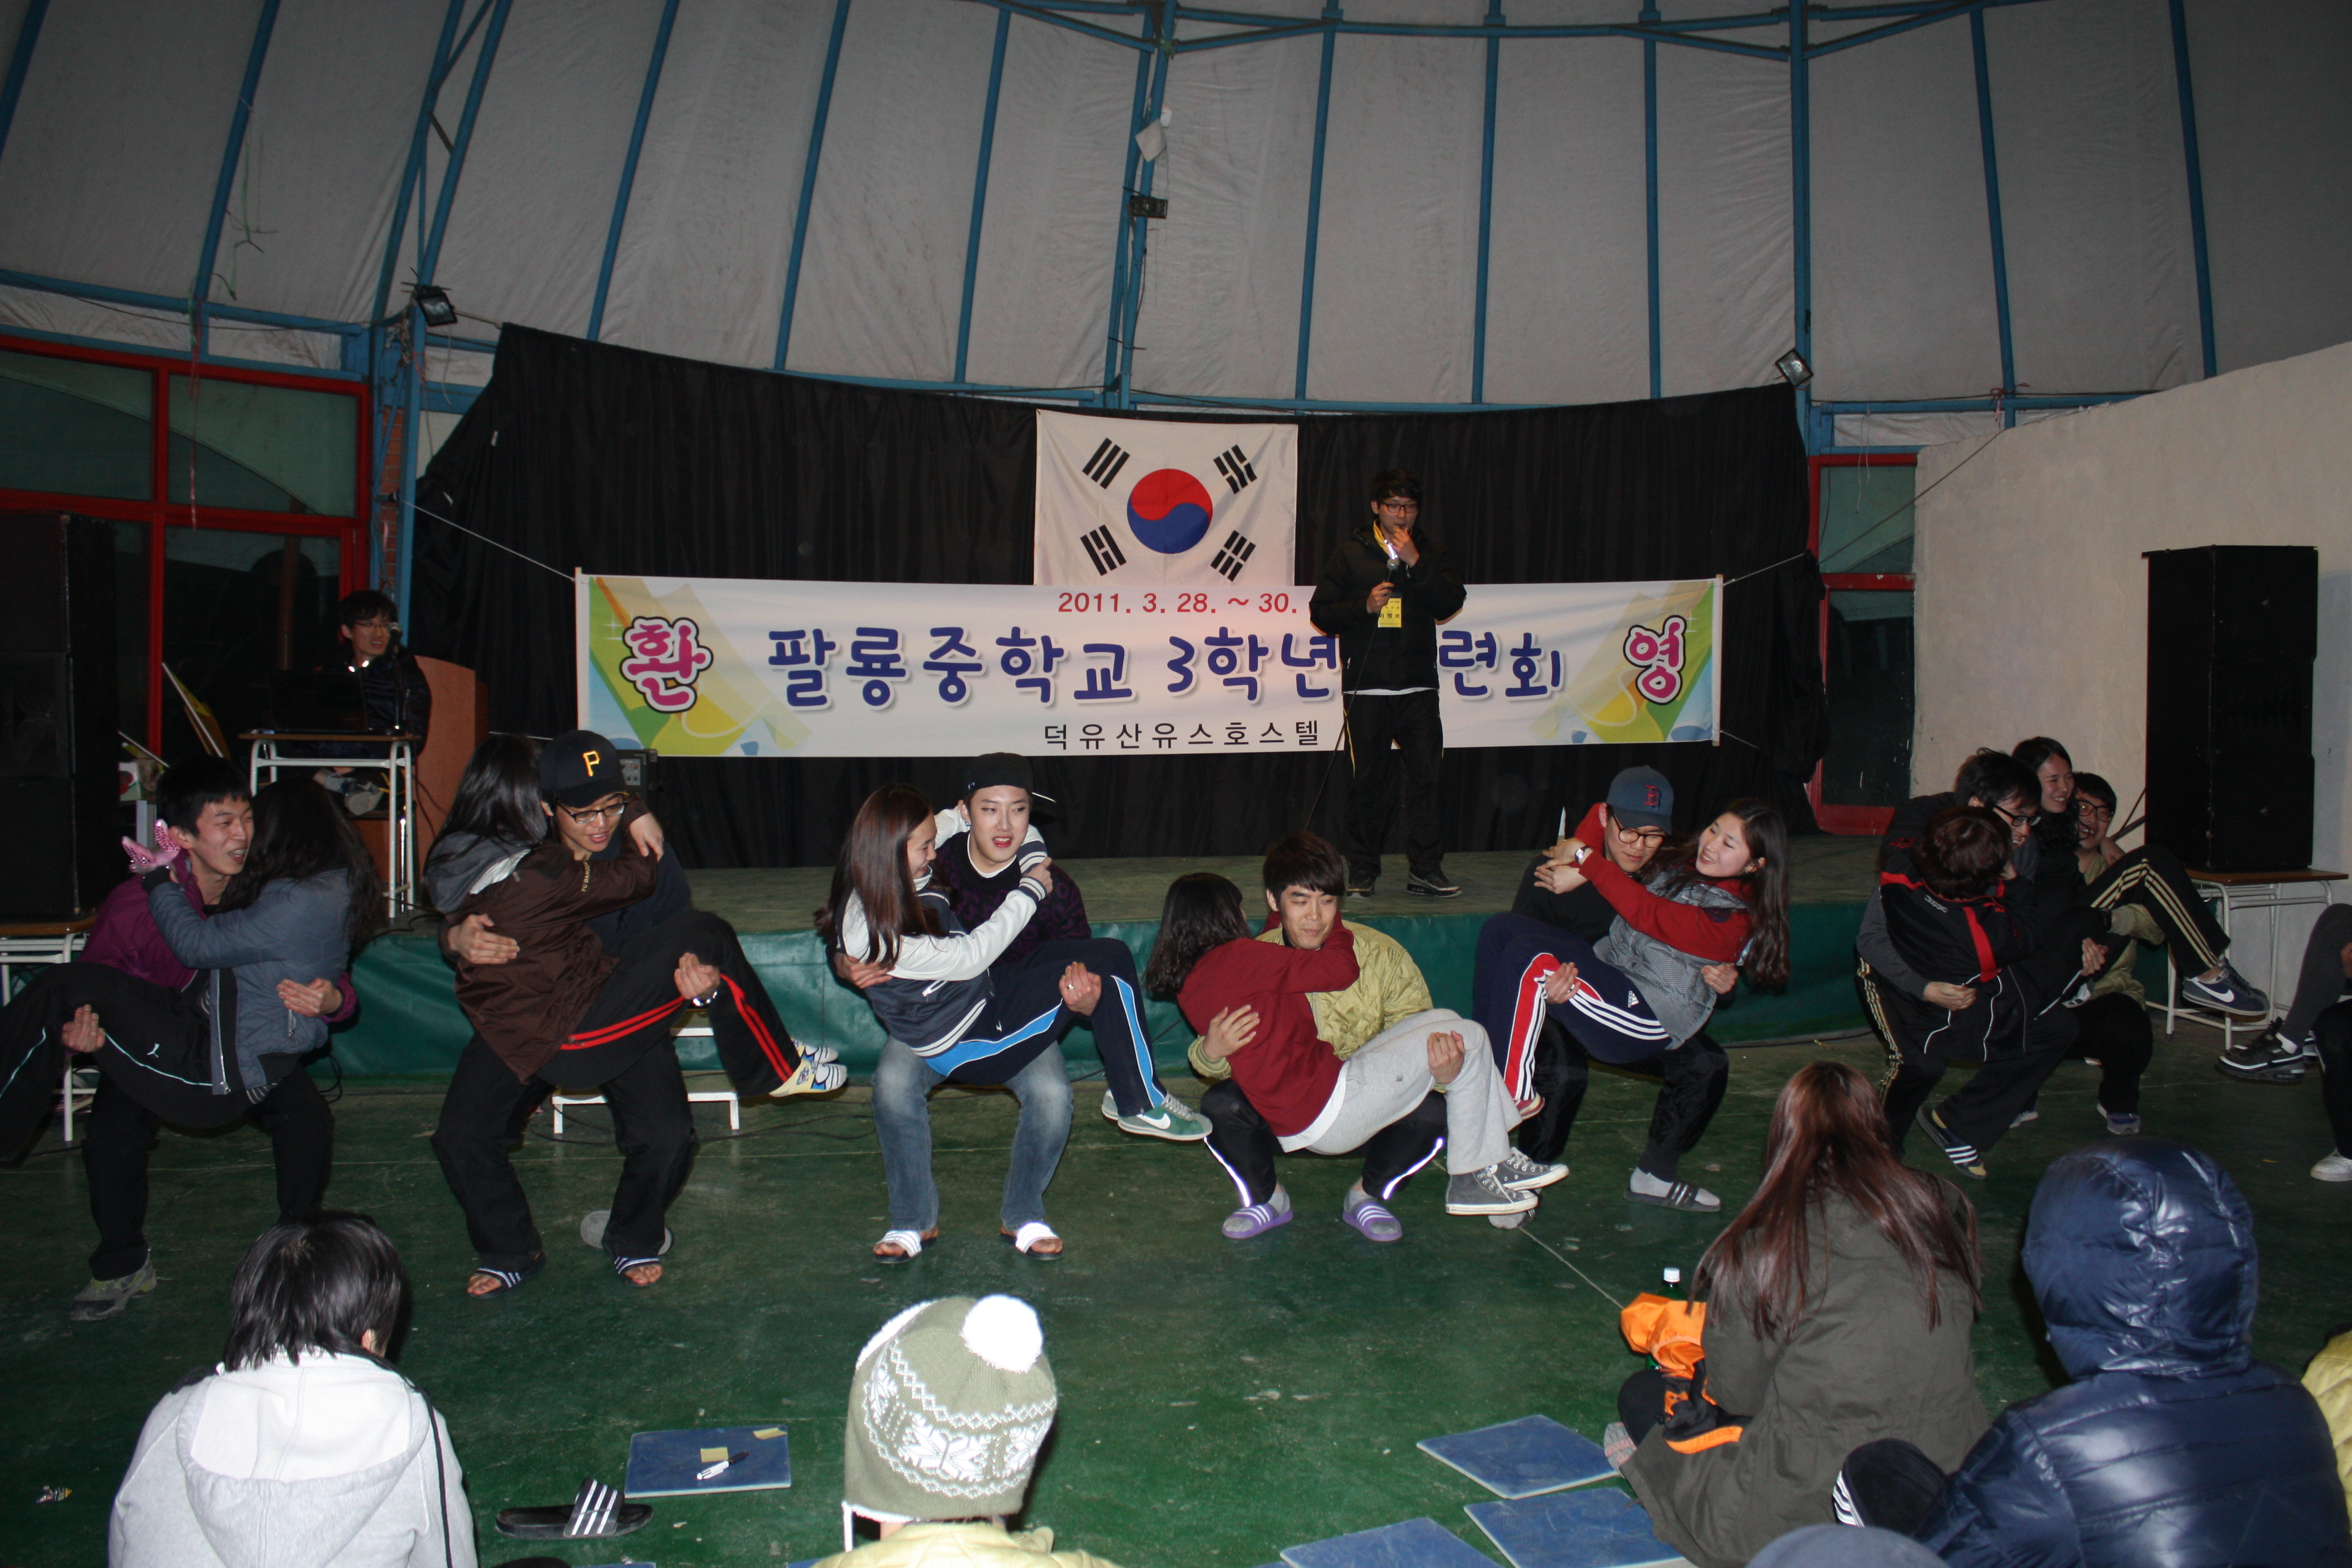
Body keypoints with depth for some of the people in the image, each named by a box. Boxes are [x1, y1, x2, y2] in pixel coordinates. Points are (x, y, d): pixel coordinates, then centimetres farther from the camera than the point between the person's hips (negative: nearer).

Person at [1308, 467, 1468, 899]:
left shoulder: (1429, 554, 12)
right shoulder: (1351, 553, 7)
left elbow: (1451, 604, -3)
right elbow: (1322, 611, 3)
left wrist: (1415, 564, -11)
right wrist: (1365, 606, -12)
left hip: (1418, 686, 2)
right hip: (1366, 688, -2)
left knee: (1425, 774, -3)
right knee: (1369, 779, 1)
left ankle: (1425, 870, 3)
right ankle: (1362, 871, 10)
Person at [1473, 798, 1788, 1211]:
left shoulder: (1736, 919, -10)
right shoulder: (1680, 864, 12)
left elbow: (1649, 914, -21)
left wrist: (1588, 863, -19)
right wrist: (1581, 846, -4)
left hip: (1645, 1019, -9)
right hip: (1606, 973, 9)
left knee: (1528, 956, -30)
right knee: (1501, 928, -12)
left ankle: (1514, 1097, -24)